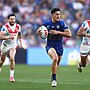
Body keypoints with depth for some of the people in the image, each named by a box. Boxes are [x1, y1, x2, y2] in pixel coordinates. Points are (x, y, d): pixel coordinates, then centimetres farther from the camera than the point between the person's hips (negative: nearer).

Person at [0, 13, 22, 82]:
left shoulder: (18, 27, -6)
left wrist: (20, 42, 11)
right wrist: (9, 37, -38)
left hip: (13, 45, 1)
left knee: (12, 59, -20)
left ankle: (11, 75, -13)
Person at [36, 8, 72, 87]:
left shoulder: (62, 23, -8)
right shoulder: (47, 23, -5)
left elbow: (69, 34, -16)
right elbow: (38, 31, 9)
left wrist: (58, 32, -23)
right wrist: (39, 32, -16)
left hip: (59, 46, 2)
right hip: (50, 46, -2)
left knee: (57, 63, 15)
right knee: (55, 58, -30)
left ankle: (53, 77, 47)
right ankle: (54, 79, -18)